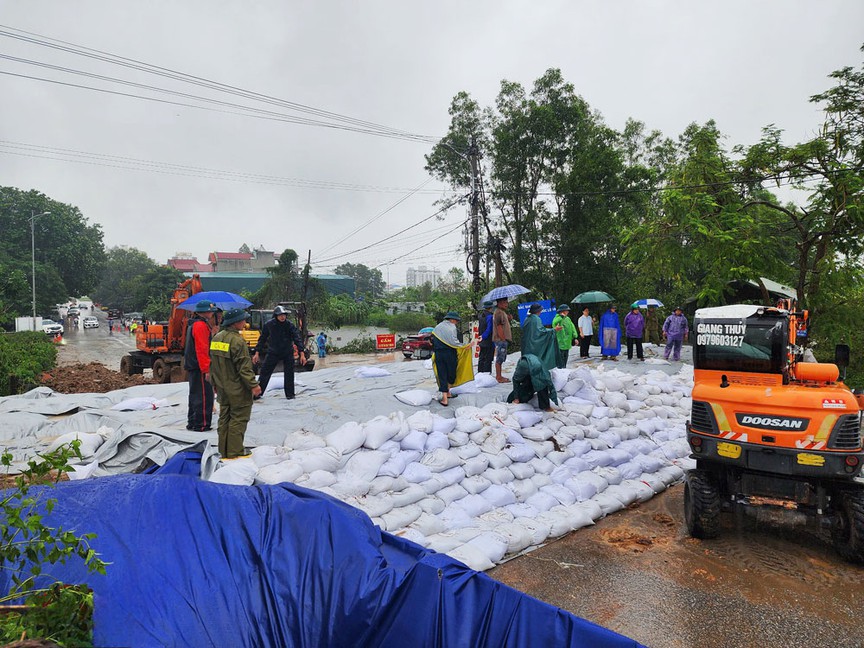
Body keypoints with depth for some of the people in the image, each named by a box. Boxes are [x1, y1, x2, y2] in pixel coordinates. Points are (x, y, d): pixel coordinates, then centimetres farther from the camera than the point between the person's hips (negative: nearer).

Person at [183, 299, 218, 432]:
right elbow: (202, 349, -23)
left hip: (192, 366, 11)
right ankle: (201, 424, -1)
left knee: (195, 395, 18)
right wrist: (206, 369, -22)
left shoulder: (193, 324, 17)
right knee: (204, 396, -5)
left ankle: (192, 422, 26)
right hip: (199, 367, -11)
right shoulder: (200, 325, -17)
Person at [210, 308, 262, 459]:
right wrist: (253, 385, -14)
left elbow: (213, 363, 14)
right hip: (237, 389, -8)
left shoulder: (217, 338, 7)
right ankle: (235, 451, 7)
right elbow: (244, 367, -21)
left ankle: (224, 450, 23)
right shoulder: (237, 340, -21)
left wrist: (216, 383, 22)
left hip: (222, 387, 9)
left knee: (224, 417, 15)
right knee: (238, 418, 2)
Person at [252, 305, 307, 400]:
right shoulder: (269, 325, -9)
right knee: (264, 372, 0)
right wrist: (257, 353, -1)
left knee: (289, 374, 5)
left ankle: (289, 394, 19)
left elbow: (297, 339, -15)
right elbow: (262, 339, 1)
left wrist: (302, 354, -22)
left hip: (288, 353, 0)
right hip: (273, 352, 1)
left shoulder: (290, 325, -13)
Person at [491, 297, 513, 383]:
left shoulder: (502, 312, 19)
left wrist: (509, 317, 2)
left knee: (500, 359, 14)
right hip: (500, 339, -10)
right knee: (499, 359, -6)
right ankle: (499, 377, -2)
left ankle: (499, 376, 20)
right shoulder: (498, 312, -14)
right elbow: (499, 327, -19)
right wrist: (503, 339, -20)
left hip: (503, 339, 10)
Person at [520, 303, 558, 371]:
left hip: (526, 344, 8)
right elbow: (542, 330, -20)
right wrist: (553, 330, -15)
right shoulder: (536, 319, -12)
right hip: (535, 344, -8)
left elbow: (523, 331, 17)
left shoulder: (527, 319, 11)